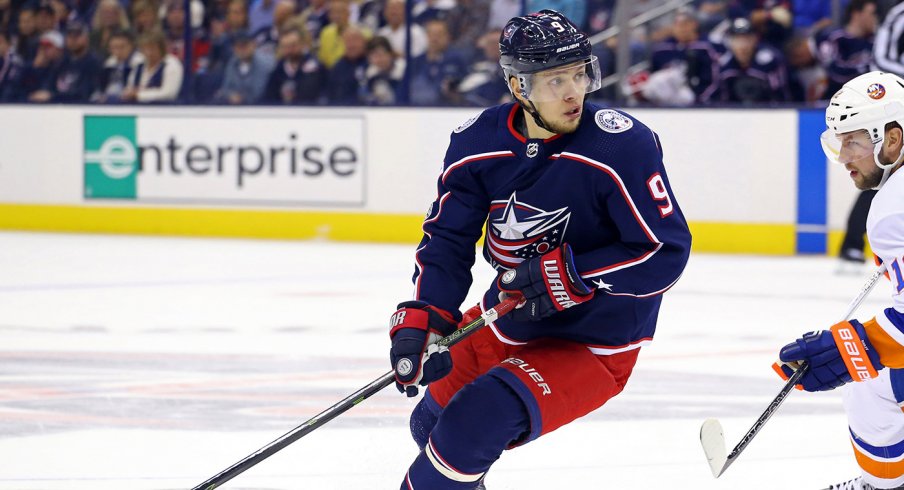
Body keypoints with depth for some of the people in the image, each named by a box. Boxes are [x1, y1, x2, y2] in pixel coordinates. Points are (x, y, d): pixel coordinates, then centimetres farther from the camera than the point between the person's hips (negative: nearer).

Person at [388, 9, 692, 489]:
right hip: (507, 324, 6)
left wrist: (569, 274, -31)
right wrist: (421, 320, -20)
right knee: (432, 424, 23)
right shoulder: (477, 141, -11)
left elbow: (666, 253, -25)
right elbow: (447, 239, -5)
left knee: (475, 423, -26)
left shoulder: (622, 145, -26)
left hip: (595, 346, -6)